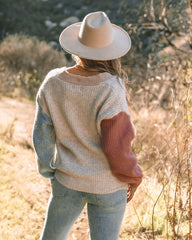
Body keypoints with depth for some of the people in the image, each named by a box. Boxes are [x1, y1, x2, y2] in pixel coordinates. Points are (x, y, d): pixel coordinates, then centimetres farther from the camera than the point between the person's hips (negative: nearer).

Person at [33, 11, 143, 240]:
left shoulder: (53, 82, -11)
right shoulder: (110, 90, -24)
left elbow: (42, 135, -1)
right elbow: (116, 146, -19)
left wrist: (50, 171, 15)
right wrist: (132, 176, 0)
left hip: (68, 180, 3)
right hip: (108, 186, -3)